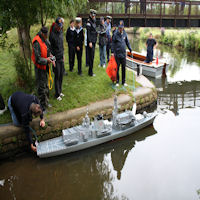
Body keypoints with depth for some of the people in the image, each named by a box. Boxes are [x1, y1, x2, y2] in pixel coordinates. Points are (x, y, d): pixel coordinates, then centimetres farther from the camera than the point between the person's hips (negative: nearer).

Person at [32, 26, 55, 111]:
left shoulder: (45, 40, 5)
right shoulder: (37, 43, -24)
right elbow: (38, 58, -25)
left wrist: (51, 57, 2)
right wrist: (47, 60, -24)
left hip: (45, 66, 9)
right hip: (39, 67, -9)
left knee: (46, 85, 21)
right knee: (41, 87, 0)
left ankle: (46, 102, 37)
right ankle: (43, 106, 12)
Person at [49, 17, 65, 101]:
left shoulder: (61, 32, 8)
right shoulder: (52, 34, -15)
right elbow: (50, 47, -13)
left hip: (61, 57, 7)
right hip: (56, 58, -7)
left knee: (61, 75, 13)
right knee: (57, 76, -1)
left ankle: (60, 91, 27)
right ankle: (57, 94, 10)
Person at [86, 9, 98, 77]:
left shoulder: (94, 22, 17)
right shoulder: (89, 22, -11)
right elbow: (88, 33, -18)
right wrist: (90, 42, -22)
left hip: (94, 41, 9)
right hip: (90, 42, -9)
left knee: (92, 56, 13)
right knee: (91, 57, -7)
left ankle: (90, 71, 22)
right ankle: (90, 72, -2)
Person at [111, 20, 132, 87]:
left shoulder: (124, 34, 6)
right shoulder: (115, 34, -6)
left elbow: (127, 42, 17)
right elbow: (113, 43, -4)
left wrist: (130, 49, 17)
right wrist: (112, 52, -10)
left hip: (123, 53, 4)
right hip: (117, 54, -3)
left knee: (124, 67, 7)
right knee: (117, 67, 2)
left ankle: (123, 81, 16)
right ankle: (117, 81, 13)